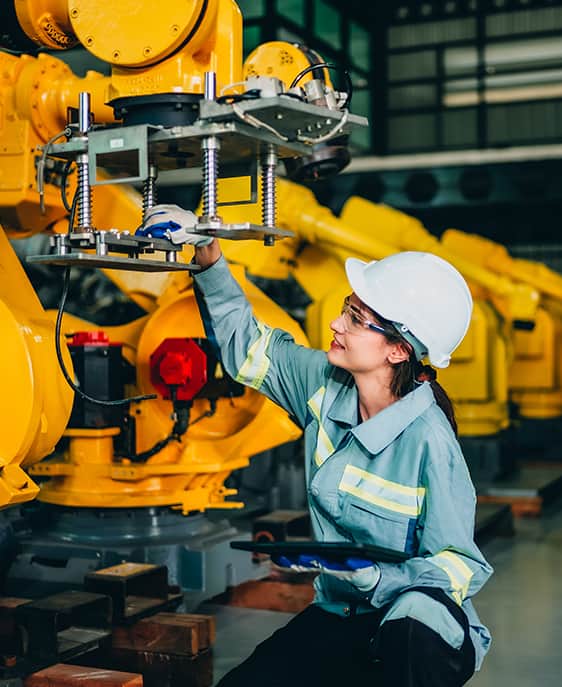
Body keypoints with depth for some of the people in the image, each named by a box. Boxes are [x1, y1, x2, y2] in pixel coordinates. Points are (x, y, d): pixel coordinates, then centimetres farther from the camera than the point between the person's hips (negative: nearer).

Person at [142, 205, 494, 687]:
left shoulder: (428, 441, -22)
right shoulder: (326, 385, -5)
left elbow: (461, 566, -17)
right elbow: (246, 343, 8)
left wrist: (373, 577, -33)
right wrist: (207, 254, -1)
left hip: (421, 630, -6)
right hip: (339, 617, 6)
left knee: (412, 637, -40)